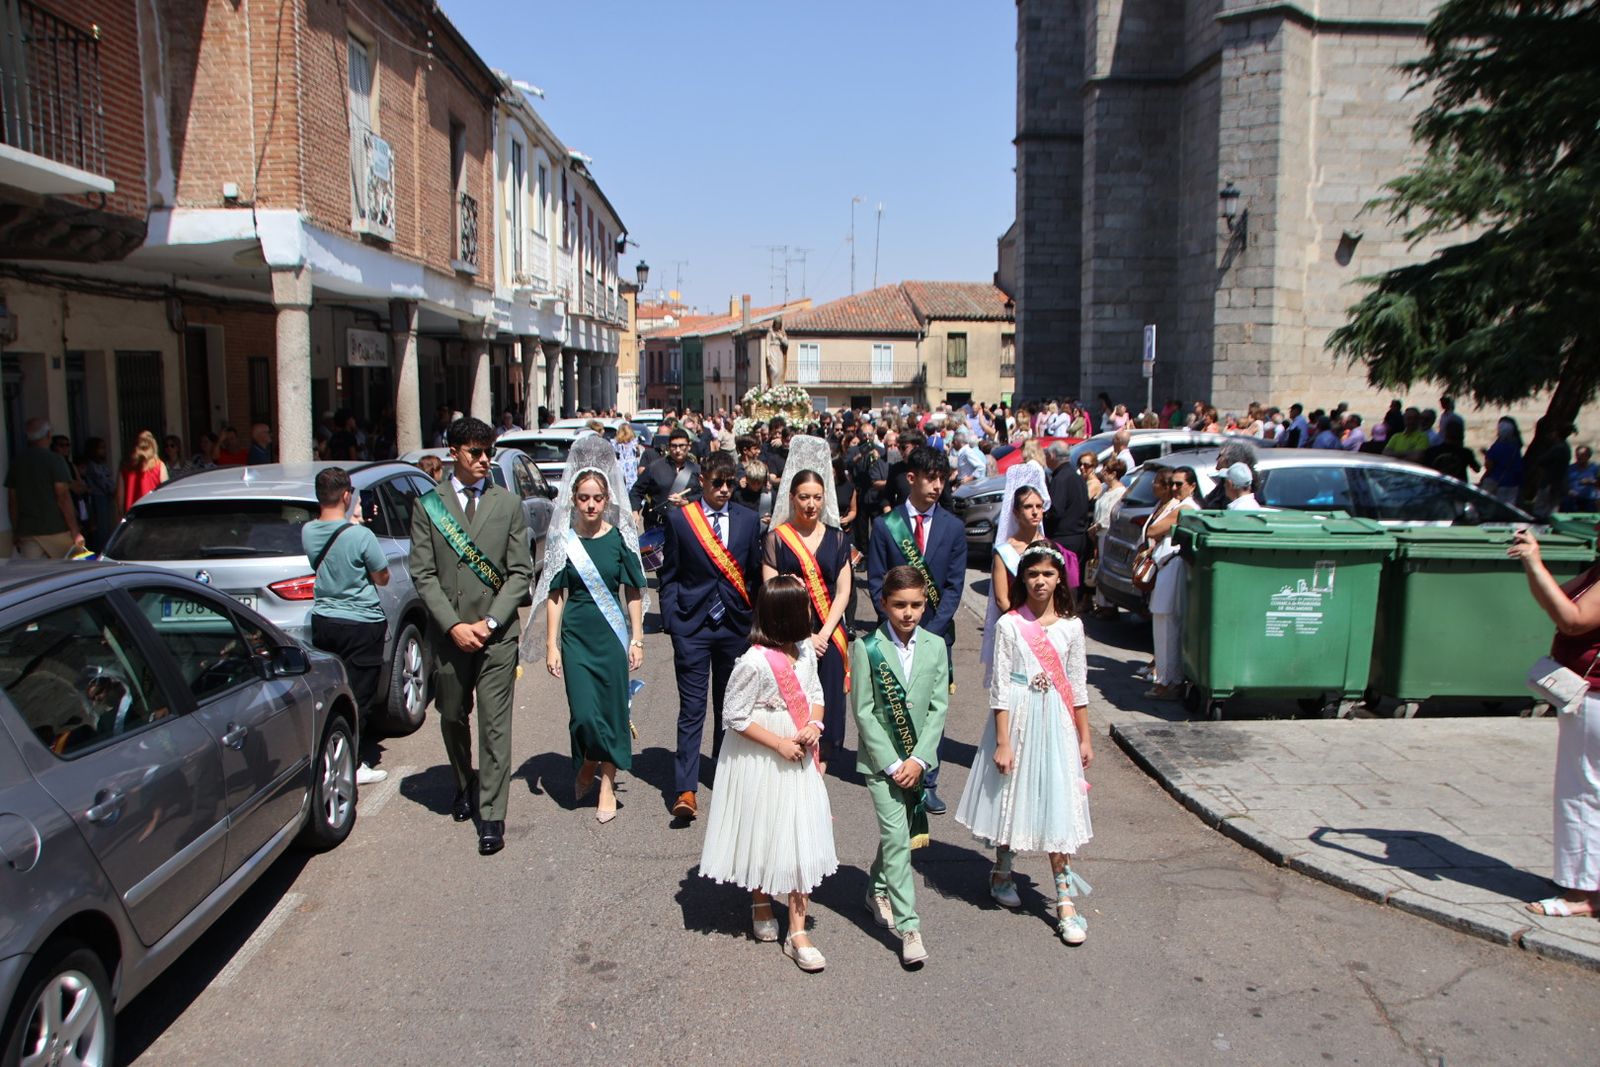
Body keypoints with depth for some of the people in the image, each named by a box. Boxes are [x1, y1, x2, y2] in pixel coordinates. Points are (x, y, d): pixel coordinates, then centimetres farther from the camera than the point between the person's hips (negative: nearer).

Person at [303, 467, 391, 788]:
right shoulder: (361, 536, -21)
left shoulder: (307, 532, -4)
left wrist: (350, 523, 14)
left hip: (323, 621, 6)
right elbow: (382, 578, -8)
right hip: (362, 625, -6)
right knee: (359, 697, 4)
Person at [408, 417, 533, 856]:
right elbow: (423, 573, 0)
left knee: (495, 725, -3)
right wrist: (453, 625, -10)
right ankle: (465, 786, 40)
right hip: (447, 633, 1)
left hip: (497, 633, -1)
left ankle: (492, 816, 4)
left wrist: (490, 621, -10)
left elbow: (520, 572, 1)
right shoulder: (427, 504, 3)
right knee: (452, 718, 15)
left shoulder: (507, 504, 4)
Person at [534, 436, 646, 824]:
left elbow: (634, 593, 2)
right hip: (575, 634, 0)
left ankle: (607, 783, 18)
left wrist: (636, 640, -1)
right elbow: (555, 595, 1)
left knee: (612, 706, 2)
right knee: (583, 711, -2)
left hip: (611, 634, 0)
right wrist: (551, 644, -1)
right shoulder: (563, 539, 0)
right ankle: (588, 764, 29)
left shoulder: (620, 537, -2)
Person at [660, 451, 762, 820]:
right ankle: (685, 790, -2)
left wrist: (754, 619, 4)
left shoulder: (748, 520, 6)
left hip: (735, 624, 3)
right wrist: (670, 620, -5)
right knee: (692, 708, -4)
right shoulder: (679, 519, -1)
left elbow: (754, 574, 9)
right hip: (692, 624, -3)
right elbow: (669, 575, 2)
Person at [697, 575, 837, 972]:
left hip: (799, 761, 6)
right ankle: (761, 906, 41)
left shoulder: (805, 650, -1)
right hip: (761, 765, -5)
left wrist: (814, 724, -8)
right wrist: (780, 744, -17)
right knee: (762, 837, 13)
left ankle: (797, 933, 12)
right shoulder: (754, 663, -23)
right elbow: (734, 716, -17)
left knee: (802, 841, 4)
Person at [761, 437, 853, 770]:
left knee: (825, 710, 5)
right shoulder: (777, 538, -1)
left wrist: (823, 634, -9)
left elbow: (843, 592, 3)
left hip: (828, 638, 2)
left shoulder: (836, 538, 6)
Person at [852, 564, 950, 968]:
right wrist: (892, 763, -14)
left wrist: (918, 759, -10)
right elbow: (863, 712, -10)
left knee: (899, 832, 17)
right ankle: (908, 927, -5)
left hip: (918, 759, 4)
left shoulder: (935, 647, 0)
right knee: (896, 836, -9)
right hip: (881, 759, -4)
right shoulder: (867, 648, -10)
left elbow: (939, 708, -1)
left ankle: (877, 891, 41)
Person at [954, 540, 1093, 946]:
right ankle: (1001, 873, 35)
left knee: (1058, 807, 1)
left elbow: (1078, 685, 8)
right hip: (1017, 720, -2)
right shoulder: (1010, 625, -7)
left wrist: (1084, 738, 9)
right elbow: (1000, 688, -8)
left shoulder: (1071, 626, 2)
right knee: (1011, 799, 11)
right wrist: (1002, 742, -10)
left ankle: (1065, 901, 6)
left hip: (1057, 725, 2)